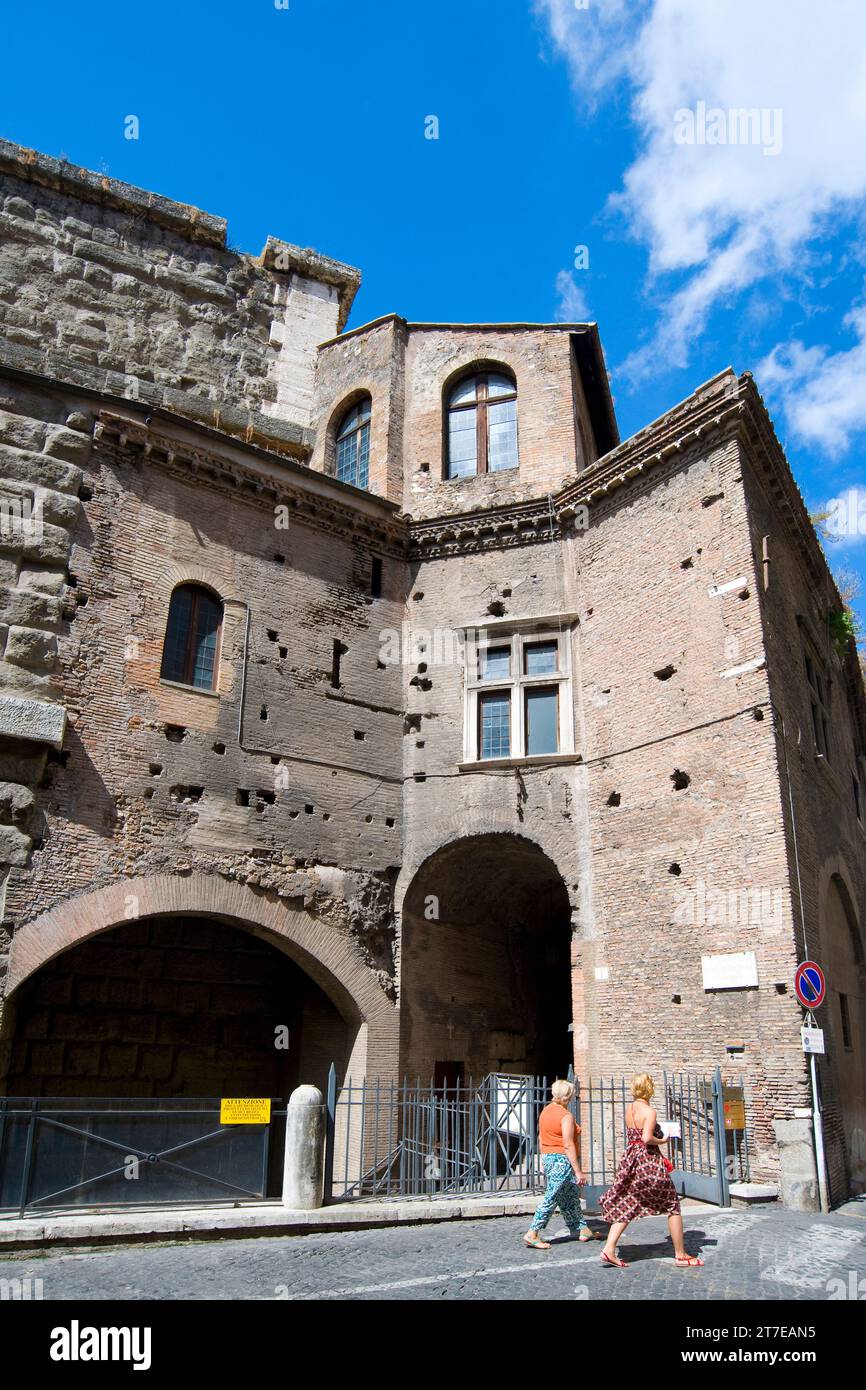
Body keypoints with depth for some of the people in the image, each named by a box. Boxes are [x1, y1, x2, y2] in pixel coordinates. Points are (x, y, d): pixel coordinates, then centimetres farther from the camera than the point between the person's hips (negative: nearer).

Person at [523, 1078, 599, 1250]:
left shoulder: (545, 1111, 9)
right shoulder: (566, 1116, -16)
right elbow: (568, 1146, -19)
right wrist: (578, 1171, -16)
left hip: (547, 1157, 9)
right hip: (562, 1160, -9)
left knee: (571, 1197, 18)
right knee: (551, 1198, -4)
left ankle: (582, 1230, 26)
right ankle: (532, 1234, -2)